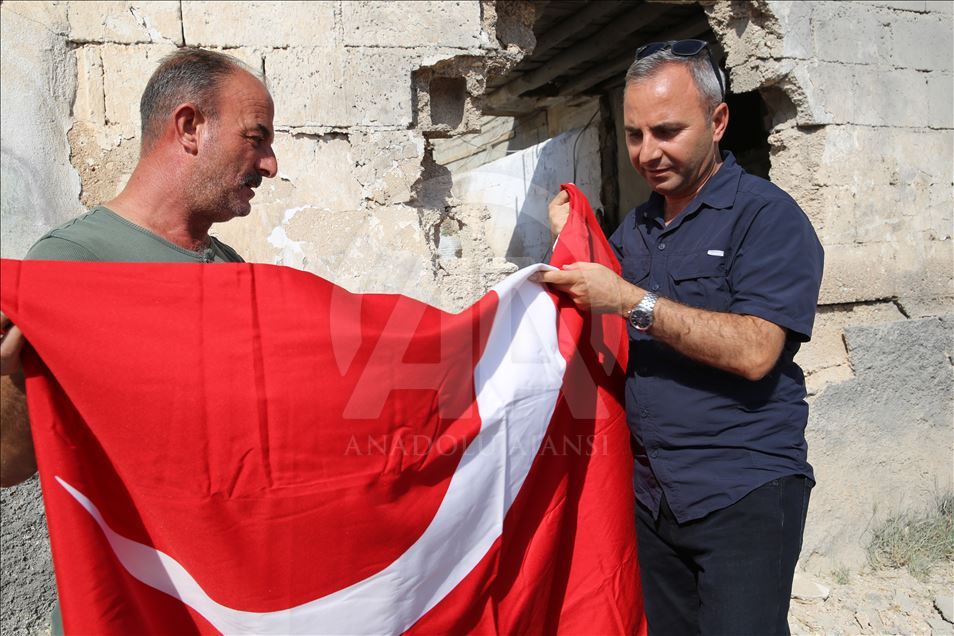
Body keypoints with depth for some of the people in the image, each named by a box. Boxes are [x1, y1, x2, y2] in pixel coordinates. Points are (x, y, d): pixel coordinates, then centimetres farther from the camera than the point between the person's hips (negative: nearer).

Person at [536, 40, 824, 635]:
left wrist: (632, 300, -22)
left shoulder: (767, 216, -8)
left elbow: (754, 352, -20)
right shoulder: (634, 227, 13)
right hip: (650, 494, 6)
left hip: (743, 494, -6)